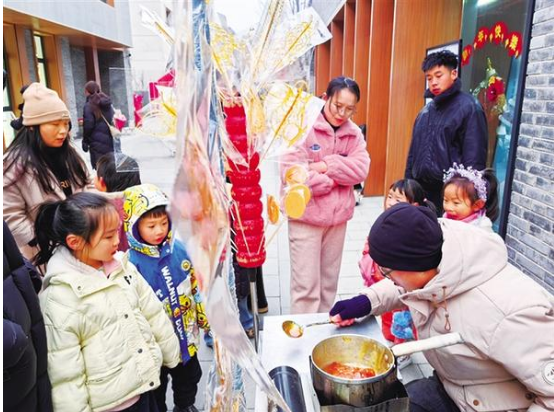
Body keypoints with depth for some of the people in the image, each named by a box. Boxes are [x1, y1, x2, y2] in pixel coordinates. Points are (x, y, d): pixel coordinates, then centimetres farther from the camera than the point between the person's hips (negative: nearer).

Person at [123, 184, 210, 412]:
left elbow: (195, 286, 5)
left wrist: (203, 315, 11)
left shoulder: (178, 248, -8)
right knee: (156, 386, 19)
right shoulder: (132, 263, -24)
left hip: (186, 335, 5)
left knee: (189, 376, 28)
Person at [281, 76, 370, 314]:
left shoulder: (354, 133, 6)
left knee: (329, 282, 17)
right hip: (305, 215, -5)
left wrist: (327, 165, -19)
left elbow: (361, 169, -6)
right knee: (306, 285, -2)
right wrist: (333, 180, -11)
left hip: (338, 216, 6)